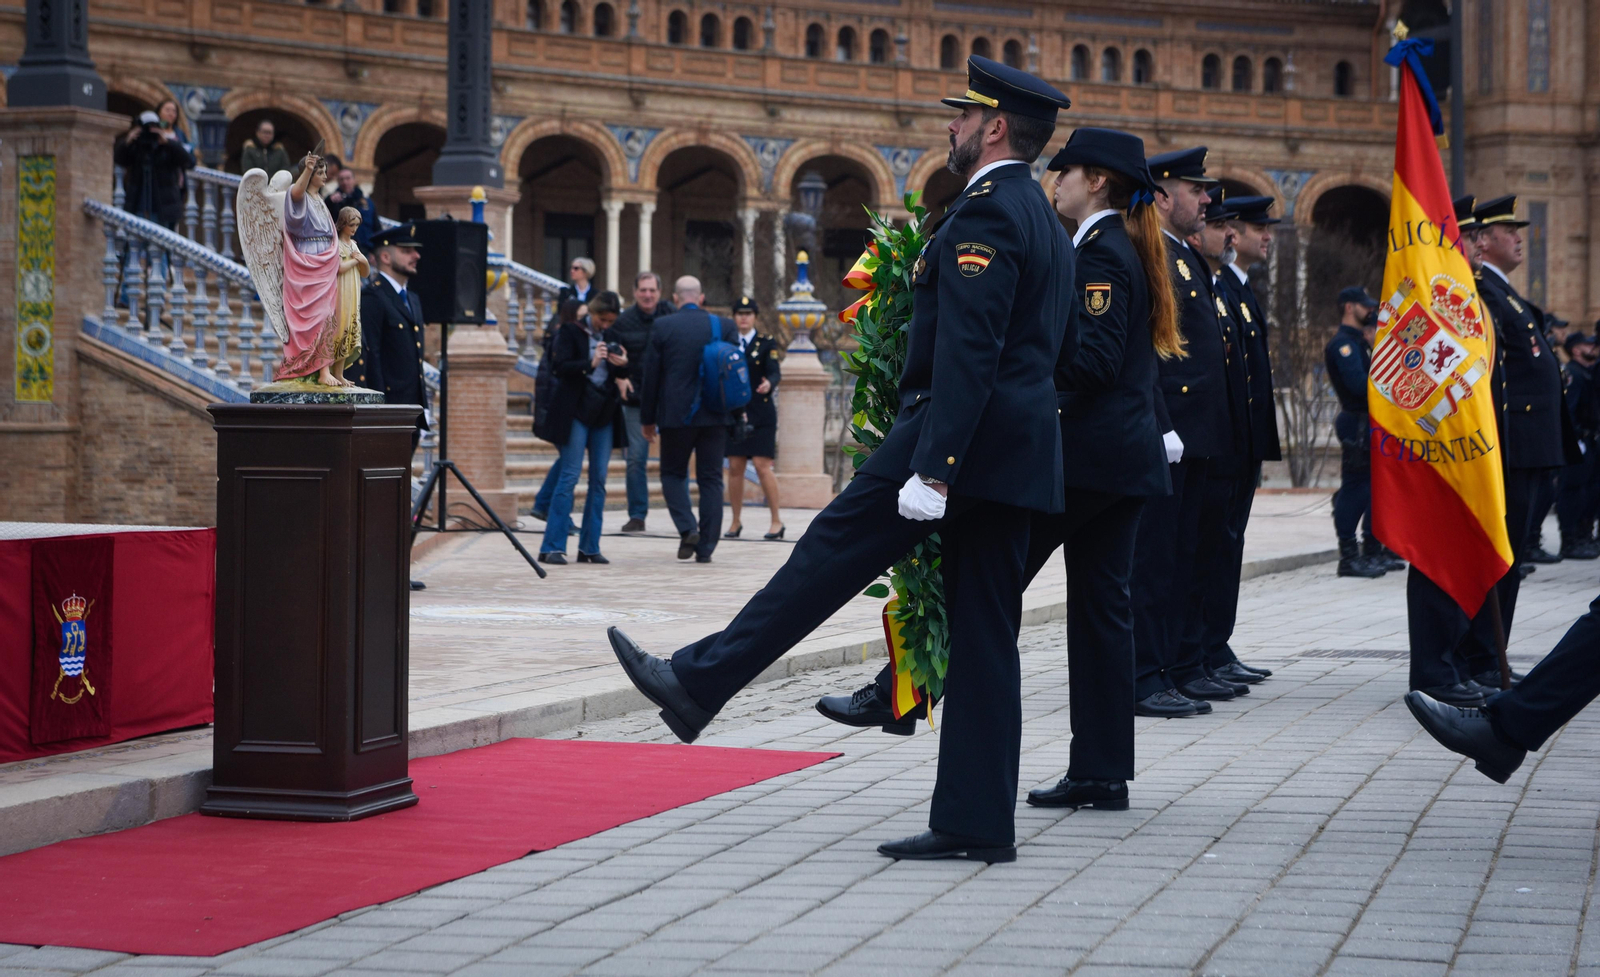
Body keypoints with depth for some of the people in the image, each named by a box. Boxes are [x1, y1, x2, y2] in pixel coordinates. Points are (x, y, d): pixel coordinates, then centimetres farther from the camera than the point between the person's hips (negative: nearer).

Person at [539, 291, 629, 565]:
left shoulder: (612, 336, 11)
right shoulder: (571, 331, -3)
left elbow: (621, 375, 13)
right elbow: (561, 366, -12)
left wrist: (623, 365, -9)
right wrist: (590, 363, -26)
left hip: (604, 412, 6)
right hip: (576, 411, -5)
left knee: (599, 478, 3)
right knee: (570, 475, -10)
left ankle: (589, 547, 8)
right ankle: (552, 547, -9)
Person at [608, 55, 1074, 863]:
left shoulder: (983, 213, -12)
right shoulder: (1046, 222, 19)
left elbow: (967, 355, -21)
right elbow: (1063, 343, 25)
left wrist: (931, 469, -25)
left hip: (960, 434, -9)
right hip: (1016, 455, 9)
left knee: (829, 559, 0)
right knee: (984, 636, 6)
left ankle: (699, 683, 8)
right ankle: (976, 821, 6)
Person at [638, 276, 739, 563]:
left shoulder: (662, 327, -5)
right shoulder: (724, 327, 1)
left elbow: (650, 375, -1)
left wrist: (647, 418, 7)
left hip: (676, 414, -2)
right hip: (715, 416, 2)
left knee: (673, 473, 14)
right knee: (711, 479, 7)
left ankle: (687, 528, -7)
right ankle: (705, 548, 5)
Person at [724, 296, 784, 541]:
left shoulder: (766, 343, 2)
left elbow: (775, 372, -11)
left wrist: (769, 384, -33)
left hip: (761, 413, -3)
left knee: (762, 466, -8)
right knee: (735, 467, 3)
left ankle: (777, 521, -1)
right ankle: (736, 522, 13)